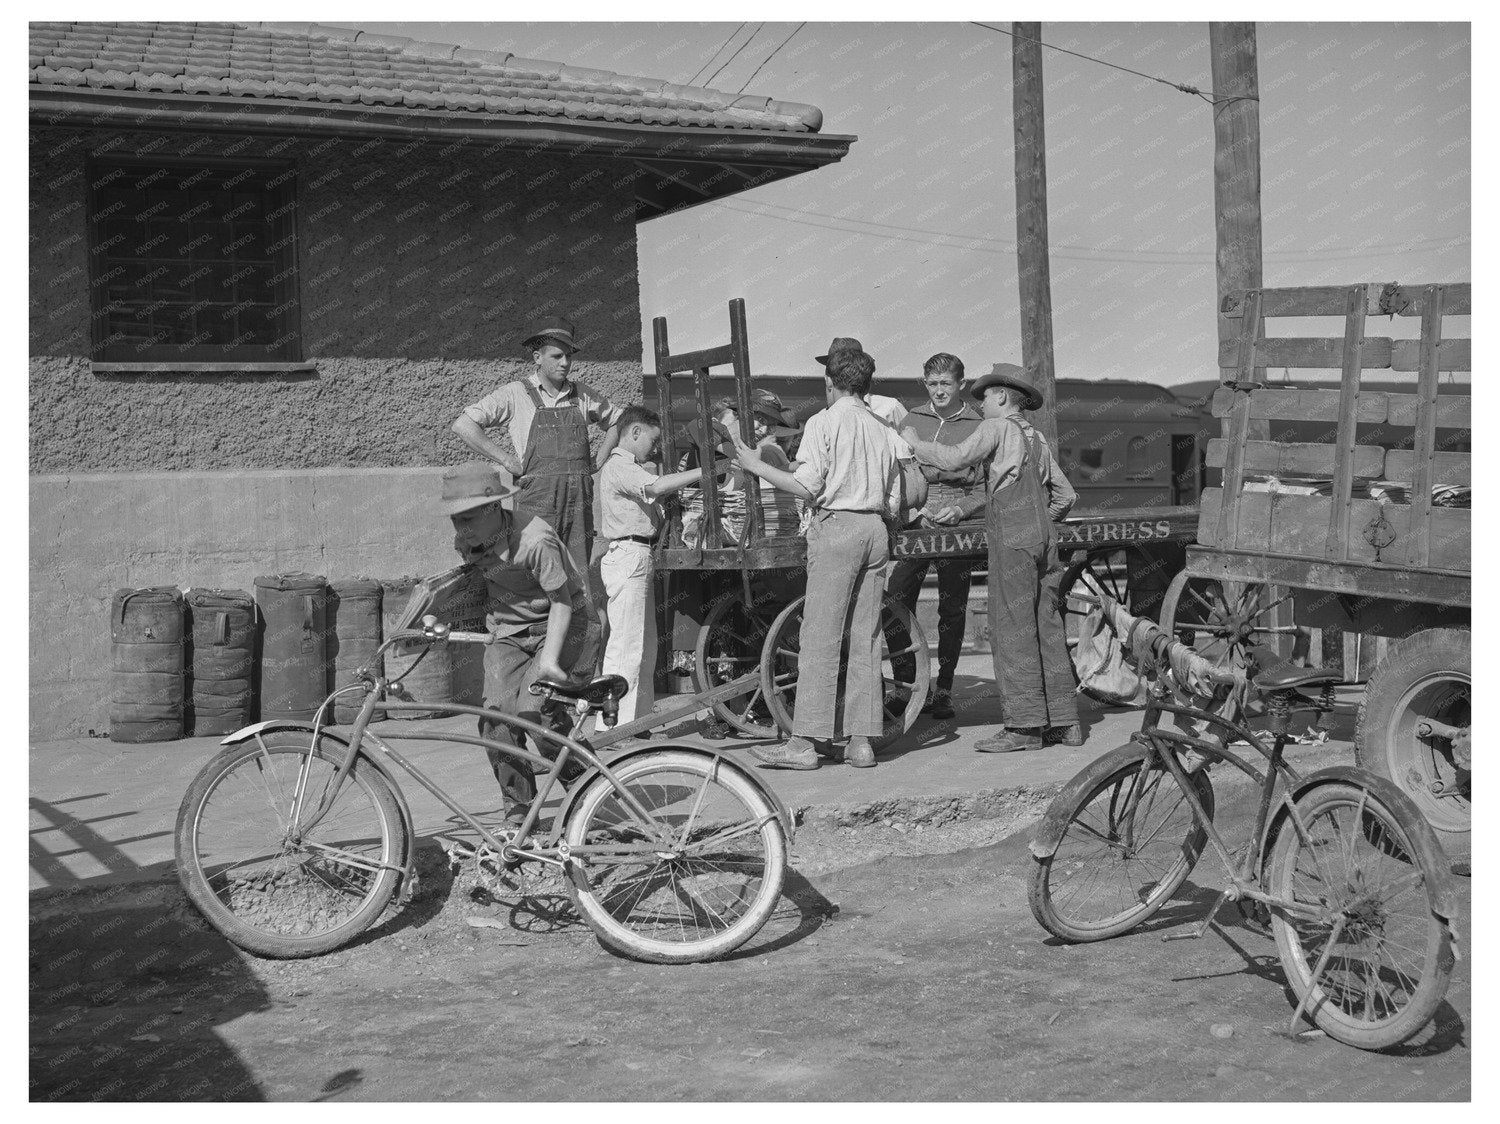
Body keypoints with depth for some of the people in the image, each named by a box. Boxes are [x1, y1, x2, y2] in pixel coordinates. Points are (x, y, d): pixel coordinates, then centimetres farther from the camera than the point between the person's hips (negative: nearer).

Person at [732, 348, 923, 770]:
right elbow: (912, 493, 12)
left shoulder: (823, 422, -3)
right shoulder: (885, 430, 14)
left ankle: (807, 741, -7)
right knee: (866, 639, 7)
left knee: (820, 638, -6)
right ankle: (861, 740, 7)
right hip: (875, 530, 6)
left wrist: (756, 465, -2)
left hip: (836, 525, -6)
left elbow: (807, 487, -11)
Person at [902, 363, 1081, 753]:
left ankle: (1025, 726, -8)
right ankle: (1063, 721, 10)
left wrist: (916, 444, 0)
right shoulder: (1037, 438, 21)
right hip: (1043, 538, 8)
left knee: (1012, 630, -7)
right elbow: (1066, 494, 24)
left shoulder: (998, 428, -2)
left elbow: (954, 459, -14)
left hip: (1011, 540, -8)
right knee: (1047, 628, 9)